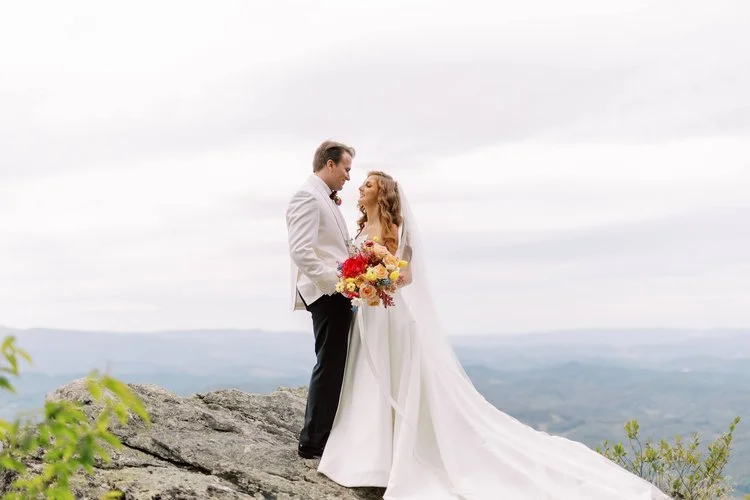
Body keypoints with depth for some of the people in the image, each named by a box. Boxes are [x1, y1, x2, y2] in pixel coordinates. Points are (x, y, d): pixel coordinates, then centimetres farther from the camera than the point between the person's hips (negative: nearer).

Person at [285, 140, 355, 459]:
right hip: (325, 294, -10)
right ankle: (312, 442, 1)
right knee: (329, 365, -6)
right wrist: (336, 282, -21)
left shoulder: (324, 199, 20)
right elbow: (301, 251, -22)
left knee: (335, 366, 14)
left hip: (337, 293, 10)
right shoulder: (308, 197, -12)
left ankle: (323, 436, 22)